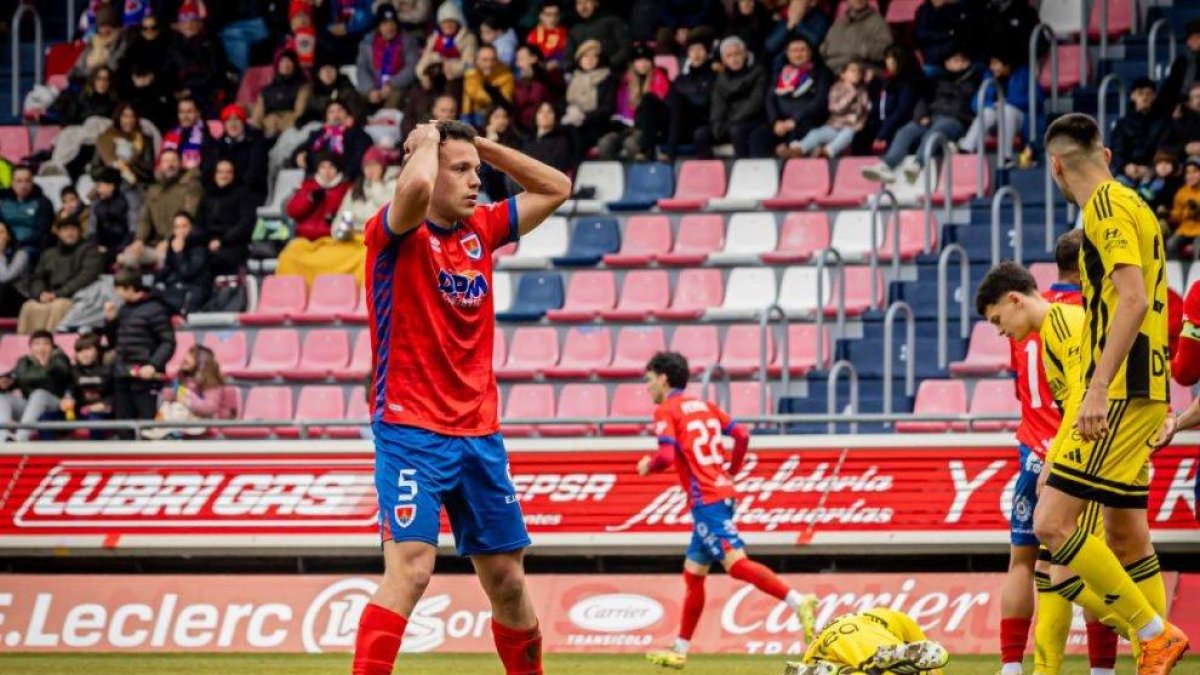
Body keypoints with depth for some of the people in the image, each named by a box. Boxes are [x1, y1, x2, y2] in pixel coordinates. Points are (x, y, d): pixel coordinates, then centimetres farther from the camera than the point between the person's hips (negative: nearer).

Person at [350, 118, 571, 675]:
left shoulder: (480, 230, 12)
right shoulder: (397, 233, -7)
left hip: (479, 434, 7)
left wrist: (480, 144, 10)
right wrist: (428, 141, -8)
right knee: (410, 567, -21)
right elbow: (416, 186, -30)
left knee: (507, 582, 11)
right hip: (411, 431, -7)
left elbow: (555, 188, 20)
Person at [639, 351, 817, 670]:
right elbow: (742, 435, 12)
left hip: (705, 500, -9)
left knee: (736, 563, -18)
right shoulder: (704, 406, 18)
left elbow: (667, 455, -17)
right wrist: (731, 472, 24)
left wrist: (648, 465, 4)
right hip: (722, 493, 9)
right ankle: (680, 651, 20)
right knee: (693, 572, 14)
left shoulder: (666, 411, -5)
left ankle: (798, 602, -33)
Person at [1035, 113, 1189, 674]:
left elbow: (1134, 299, -21)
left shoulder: (1107, 206, -11)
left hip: (1122, 392, -10)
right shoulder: (1129, 204, 18)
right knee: (1126, 535, 13)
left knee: (1052, 522, -14)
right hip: (1142, 393, 10)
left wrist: (1098, 390, -26)